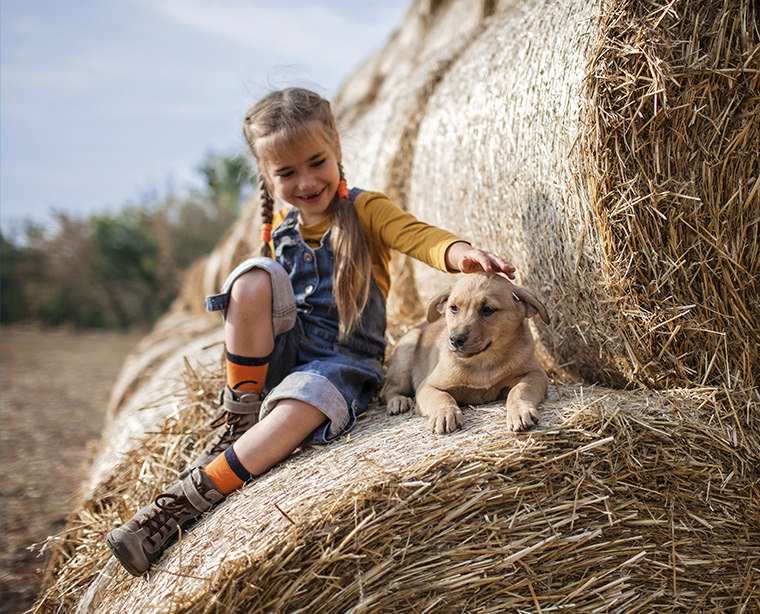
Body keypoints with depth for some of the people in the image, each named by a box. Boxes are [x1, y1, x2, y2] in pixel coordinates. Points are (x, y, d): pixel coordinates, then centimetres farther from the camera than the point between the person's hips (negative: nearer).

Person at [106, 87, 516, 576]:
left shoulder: (365, 210, -4)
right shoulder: (279, 227, 10)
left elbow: (418, 235, -24)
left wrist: (459, 252, -46)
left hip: (342, 361, -4)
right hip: (281, 353, 4)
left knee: (303, 402, -38)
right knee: (255, 275, -24)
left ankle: (180, 505, -32)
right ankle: (239, 421, -16)